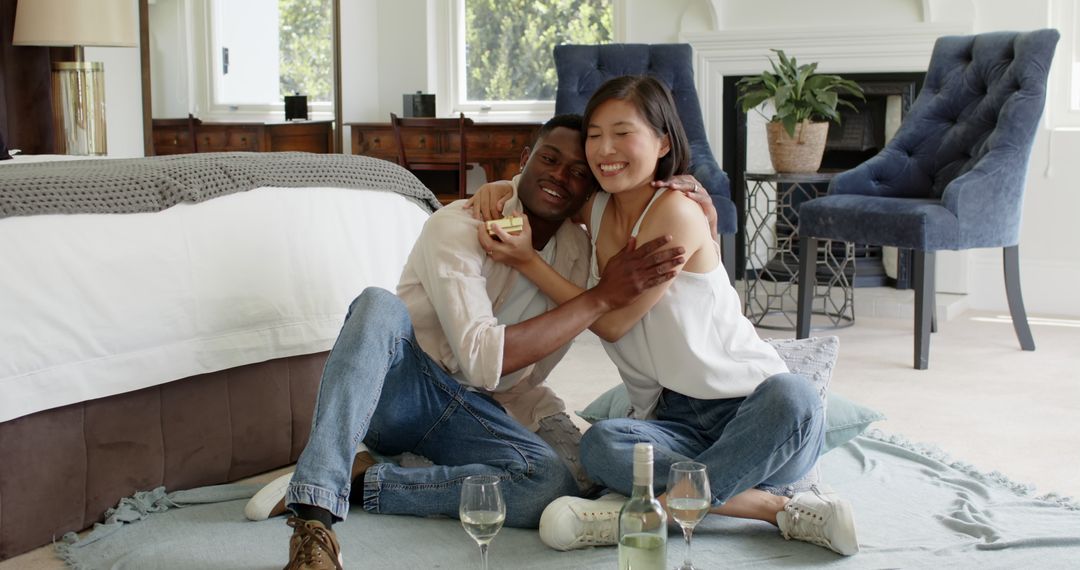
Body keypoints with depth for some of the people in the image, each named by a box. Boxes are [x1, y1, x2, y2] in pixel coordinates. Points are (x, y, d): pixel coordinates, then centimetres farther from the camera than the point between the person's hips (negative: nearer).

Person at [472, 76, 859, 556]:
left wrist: (526, 261, -7)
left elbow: (614, 323, -10)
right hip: (673, 422, 4)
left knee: (792, 396, -40)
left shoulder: (674, 210, -12)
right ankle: (776, 509, -27)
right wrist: (498, 191, 7)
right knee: (599, 445, -30)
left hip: (749, 407, -4)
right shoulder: (596, 208, 9)